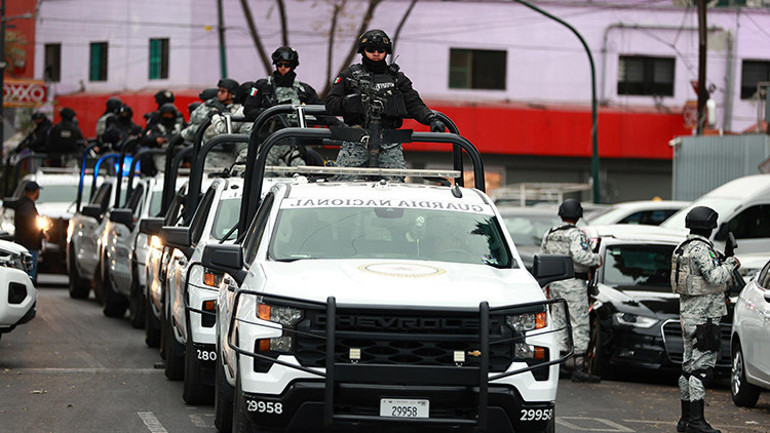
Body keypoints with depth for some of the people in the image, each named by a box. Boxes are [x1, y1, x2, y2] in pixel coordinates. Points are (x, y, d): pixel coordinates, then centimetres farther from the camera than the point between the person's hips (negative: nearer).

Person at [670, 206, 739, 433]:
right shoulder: (701, 249, -16)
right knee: (702, 366, -10)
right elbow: (715, 277, -24)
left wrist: (725, 264, 14)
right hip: (703, 315, -10)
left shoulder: (684, 248, 15)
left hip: (688, 314, 10)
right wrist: (730, 264, -8)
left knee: (690, 366, 13)